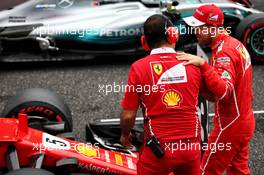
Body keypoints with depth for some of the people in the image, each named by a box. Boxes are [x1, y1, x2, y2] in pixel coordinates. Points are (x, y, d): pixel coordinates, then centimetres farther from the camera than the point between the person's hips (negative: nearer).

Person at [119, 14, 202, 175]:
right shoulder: (192, 64, -3)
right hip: (191, 147, 3)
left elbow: (128, 115, -7)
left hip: (158, 149, -2)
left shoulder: (139, 67, -9)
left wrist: (125, 135, 13)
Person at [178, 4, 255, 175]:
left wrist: (203, 64, -40)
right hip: (244, 121, 9)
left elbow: (223, 91, -36)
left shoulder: (224, 52, -23)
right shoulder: (234, 43, 7)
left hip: (230, 125, -9)